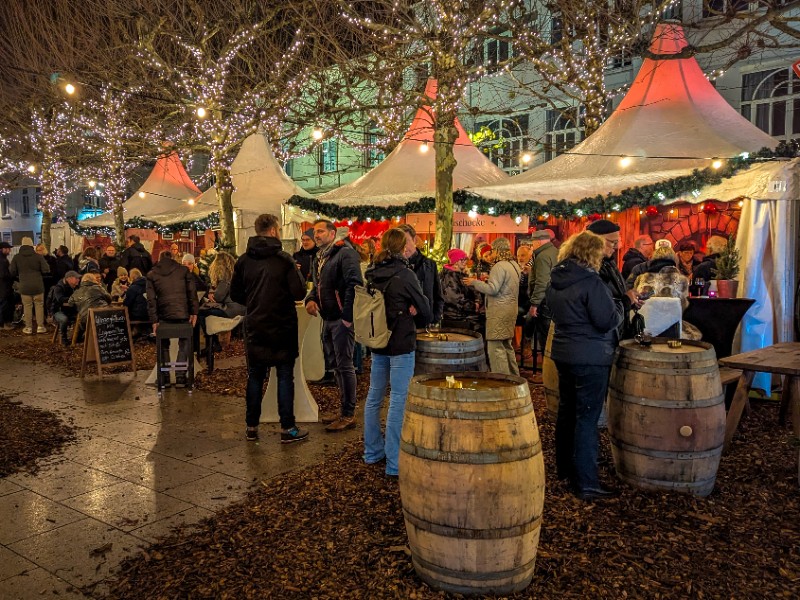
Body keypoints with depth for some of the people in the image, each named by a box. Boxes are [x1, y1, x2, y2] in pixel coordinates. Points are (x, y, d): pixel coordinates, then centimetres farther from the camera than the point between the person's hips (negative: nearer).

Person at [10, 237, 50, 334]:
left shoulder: (16, 257, -1)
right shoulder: (38, 256, -5)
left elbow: (12, 272, 1)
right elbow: (46, 270, -7)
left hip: (24, 286, 1)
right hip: (38, 286, -1)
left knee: (27, 306, 7)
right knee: (39, 305, 8)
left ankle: (28, 327, 11)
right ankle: (40, 326, 9)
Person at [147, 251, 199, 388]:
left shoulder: (151, 274, 7)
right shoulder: (183, 270, 5)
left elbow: (151, 299, 1)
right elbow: (192, 292, 0)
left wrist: (154, 320, 1)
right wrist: (194, 312, 3)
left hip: (163, 315, 1)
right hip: (183, 313, -1)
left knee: (163, 345, 18)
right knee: (184, 344, 13)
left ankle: (163, 378, 16)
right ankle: (180, 377, 6)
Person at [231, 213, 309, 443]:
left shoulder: (244, 260, 0)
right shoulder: (284, 259, -13)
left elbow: (235, 294, 5)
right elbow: (299, 292, -16)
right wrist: (296, 271, 2)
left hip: (255, 328, 4)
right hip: (282, 328, -4)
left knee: (255, 377, 13)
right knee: (285, 377, 5)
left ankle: (251, 427, 19)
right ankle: (287, 428, 10)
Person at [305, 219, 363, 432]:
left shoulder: (345, 253, -11)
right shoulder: (319, 258, 17)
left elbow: (355, 284, -21)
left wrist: (347, 316, -23)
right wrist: (311, 299, 2)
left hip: (342, 320, -9)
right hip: (327, 319, 9)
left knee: (345, 366, -4)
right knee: (337, 366, 15)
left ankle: (349, 415, 4)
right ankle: (344, 410, 26)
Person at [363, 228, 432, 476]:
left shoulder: (373, 273, 5)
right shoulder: (404, 274, -14)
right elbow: (424, 307, -5)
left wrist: (406, 308, 6)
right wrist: (426, 317, 16)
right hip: (401, 343, -7)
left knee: (374, 396, 14)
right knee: (398, 400, -3)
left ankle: (373, 451, 27)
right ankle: (394, 462, 1)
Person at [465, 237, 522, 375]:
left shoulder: (500, 266, -15)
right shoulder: (514, 265, 15)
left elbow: (492, 289, -20)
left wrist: (474, 282, -11)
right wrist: (490, 279, 22)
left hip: (499, 311, -10)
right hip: (511, 308, 10)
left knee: (496, 347, -7)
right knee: (506, 345, 19)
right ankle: (513, 376, 25)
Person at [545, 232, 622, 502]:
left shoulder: (556, 280, 7)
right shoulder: (591, 282, -19)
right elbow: (608, 321, -18)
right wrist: (619, 312, 1)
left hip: (564, 353, 8)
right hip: (591, 358, -8)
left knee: (567, 411, 19)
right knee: (587, 419, -4)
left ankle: (564, 468, 31)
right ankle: (586, 484, -1)